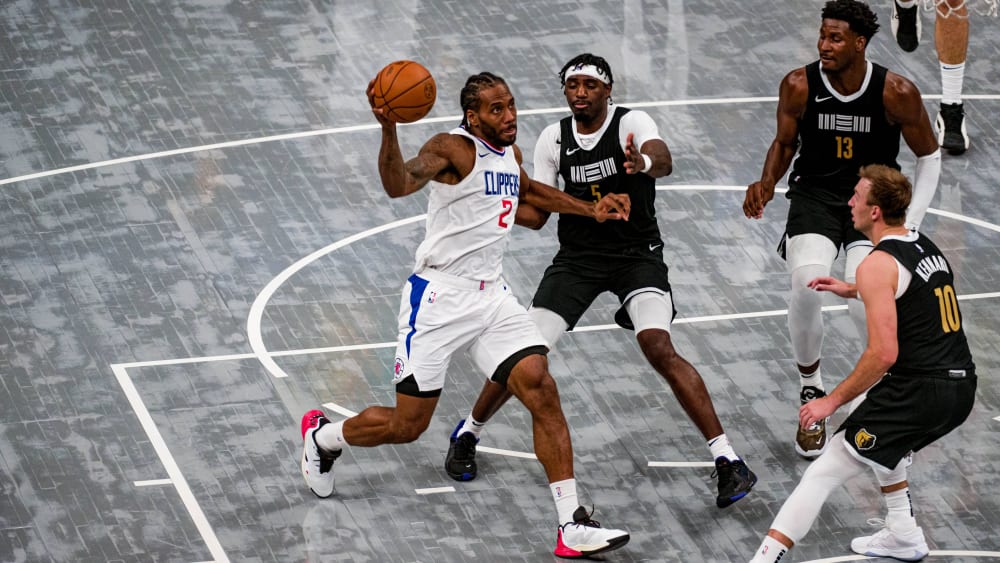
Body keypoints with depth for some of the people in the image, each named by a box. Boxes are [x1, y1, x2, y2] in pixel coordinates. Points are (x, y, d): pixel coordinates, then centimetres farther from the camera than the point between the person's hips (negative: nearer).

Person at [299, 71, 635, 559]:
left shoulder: (509, 152, 8)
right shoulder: (452, 149, -17)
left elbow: (528, 191, 34)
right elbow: (399, 185, -38)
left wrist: (591, 211, 29)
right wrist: (389, 130, -55)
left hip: (492, 294, 6)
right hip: (439, 297, -6)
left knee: (543, 393, -11)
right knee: (406, 425, 2)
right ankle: (321, 435, 35)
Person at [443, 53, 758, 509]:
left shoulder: (632, 124, -14)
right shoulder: (554, 139, 0)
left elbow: (663, 160, -37)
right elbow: (536, 213, 4)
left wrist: (644, 162, -62)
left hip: (637, 254, -3)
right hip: (578, 256, 3)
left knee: (659, 348, -24)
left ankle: (727, 460, -21)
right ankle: (467, 434, 23)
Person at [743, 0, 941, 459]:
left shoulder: (897, 93, -15)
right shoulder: (799, 86, -11)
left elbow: (929, 156, 0)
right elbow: (785, 143, 7)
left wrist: (911, 224, -7)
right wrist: (766, 184, -13)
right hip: (815, 194, 1)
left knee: (865, 299, -24)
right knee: (807, 282, -28)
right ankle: (811, 392, -4)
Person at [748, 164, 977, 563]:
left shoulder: (878, 265, -12)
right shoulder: (927, 247, 14)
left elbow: (884, 354, -18)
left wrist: (833, 401, -10)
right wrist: (854, 291, 32)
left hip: (917, 391, -9)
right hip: (961, 385, 9)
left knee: (820, 476, -8)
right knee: (885, 442, 38)